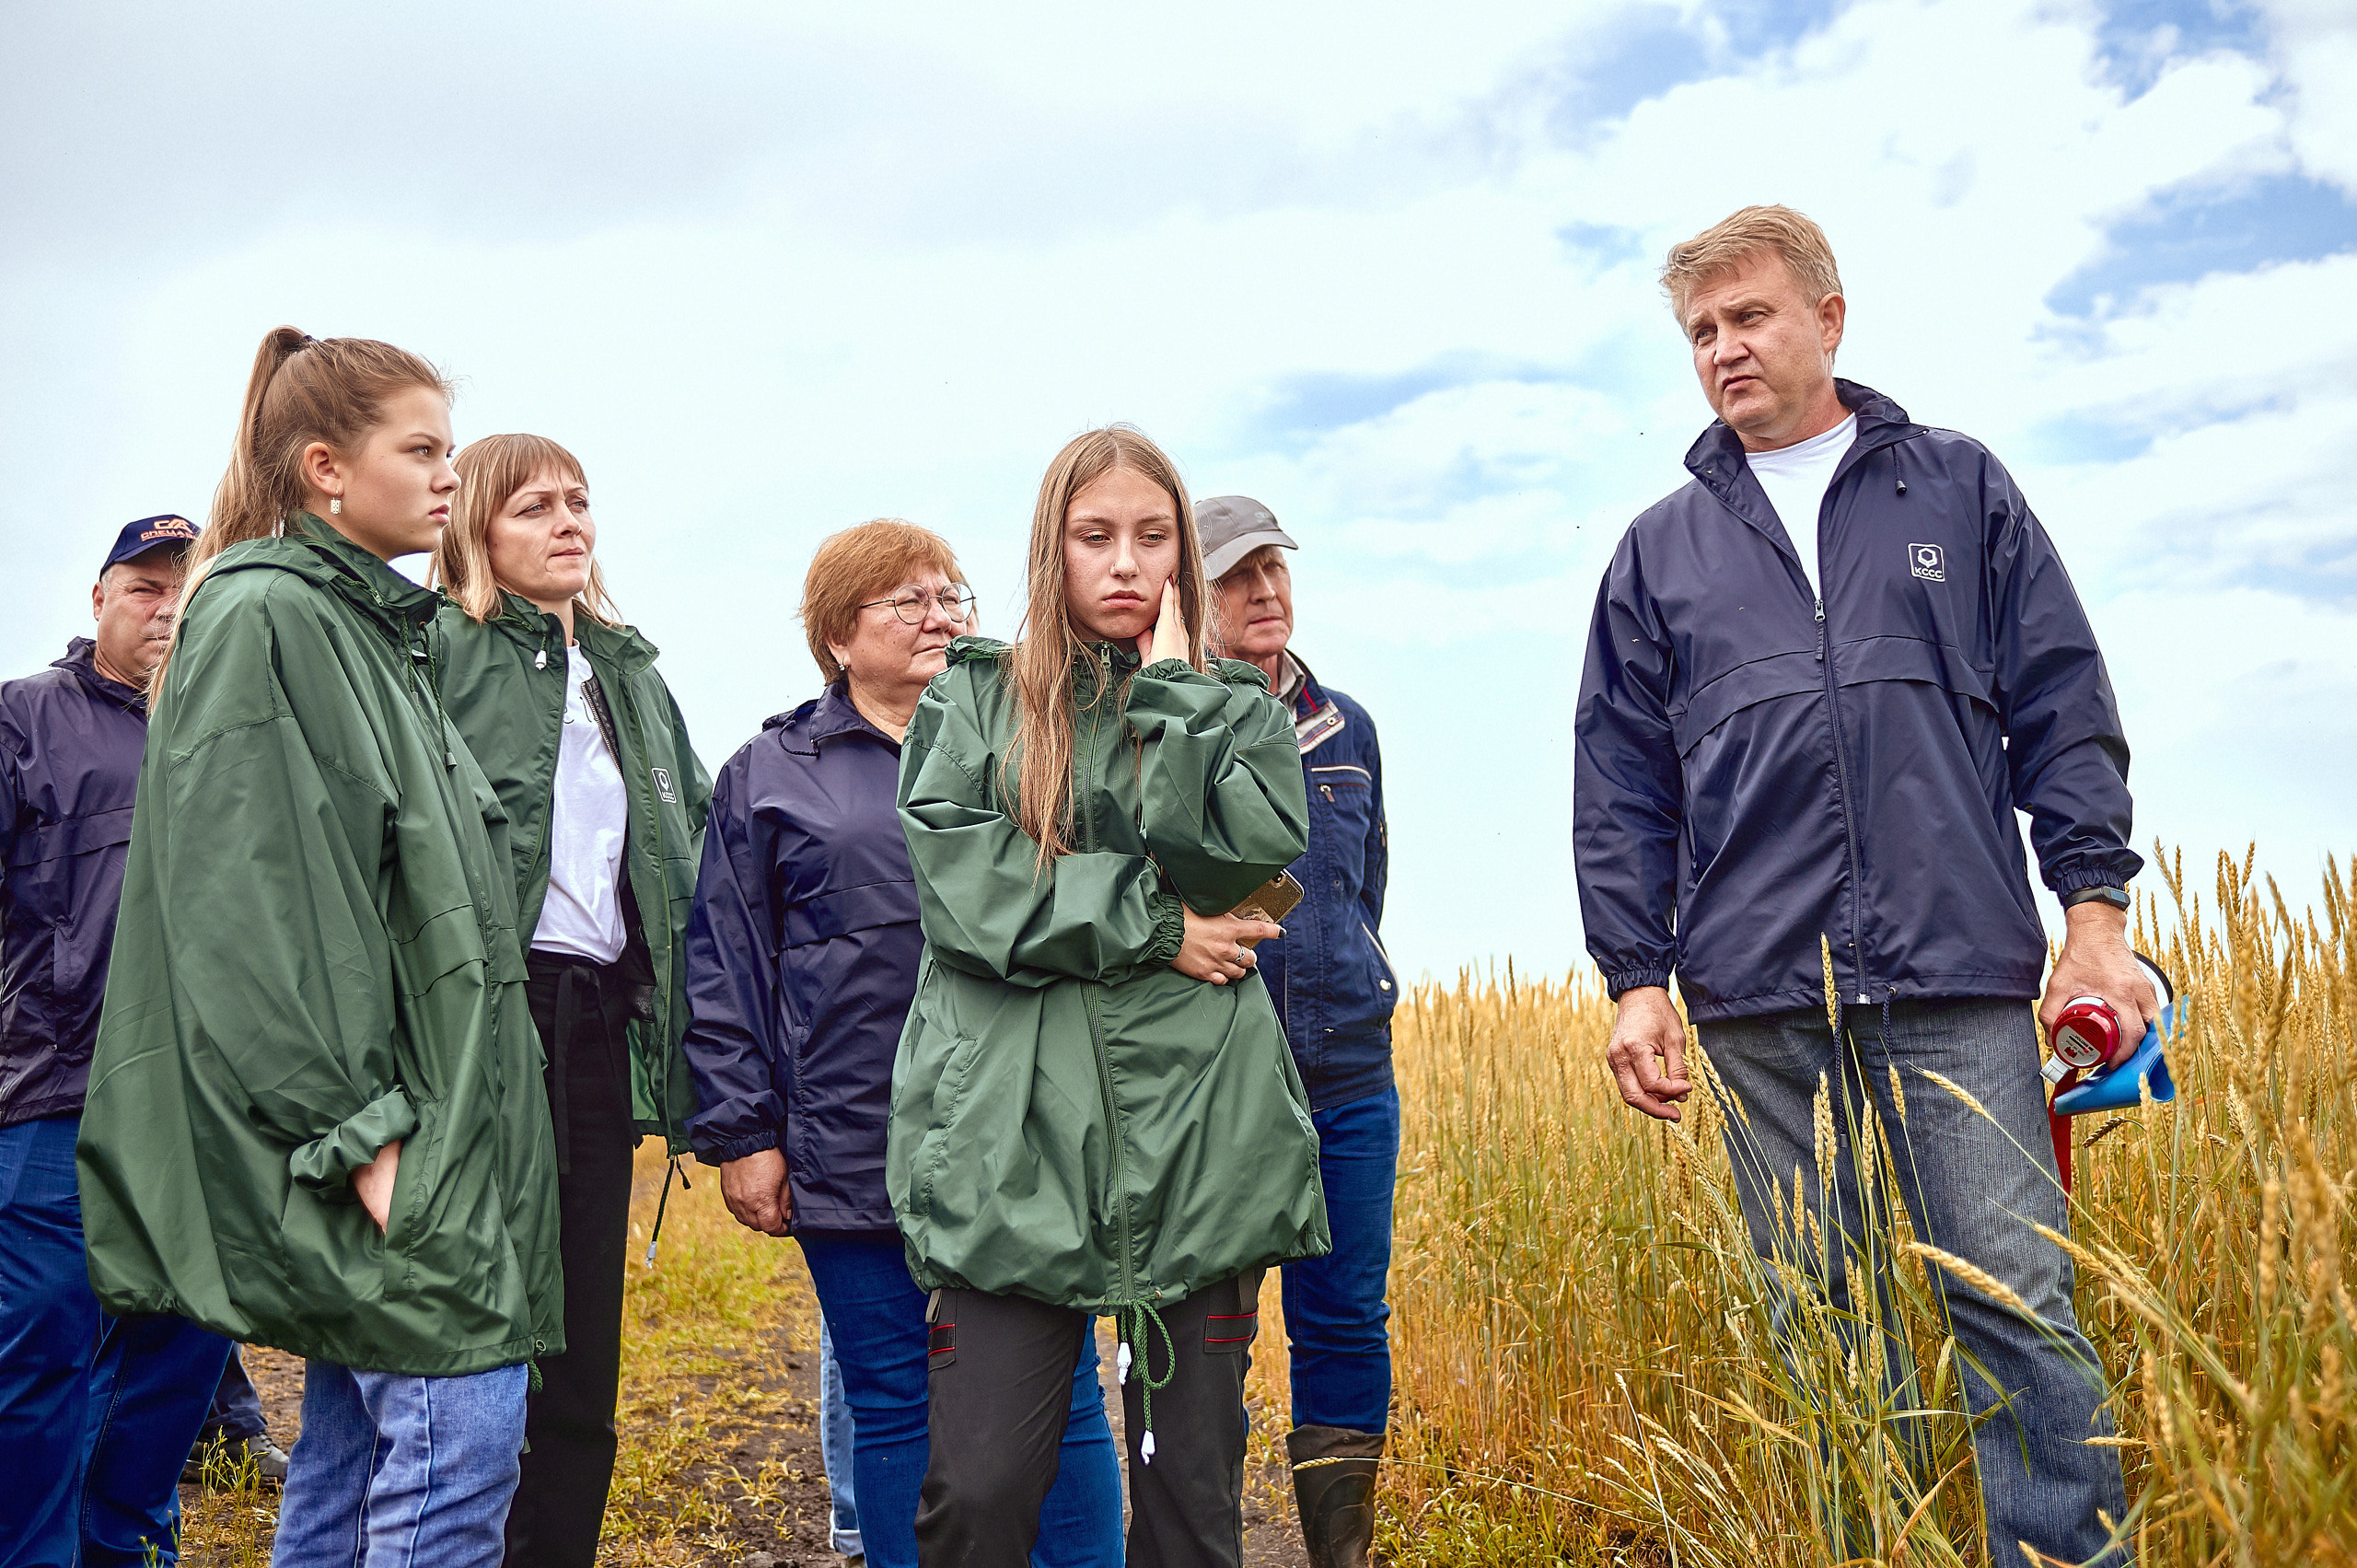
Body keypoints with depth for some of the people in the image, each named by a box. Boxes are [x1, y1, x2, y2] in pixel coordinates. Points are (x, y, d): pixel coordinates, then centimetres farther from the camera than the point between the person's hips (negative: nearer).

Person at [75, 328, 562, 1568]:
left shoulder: (370, 627, 18)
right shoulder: (261, 618, -10)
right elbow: (248, 908, -18)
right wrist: (354, 1127, -21)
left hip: (413, 1108, 9)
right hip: (366, 1123, -9)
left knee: (357, 1424, 14)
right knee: (460, 1425, -11)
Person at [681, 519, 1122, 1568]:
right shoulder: (770, 773, 7)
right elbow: (722, 970, 4)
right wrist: (741, 1135, -2)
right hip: (854, 1154, -1)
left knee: (1060, 1398, 6)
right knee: (891, 1406, 9)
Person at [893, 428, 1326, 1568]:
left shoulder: (1234, 706, 15)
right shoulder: (972, 696, 12)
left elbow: (1246, 853, -5)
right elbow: (957, 886, -4)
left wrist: (1171, 686, -1)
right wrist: (1152, 928, -7)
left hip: (1198, 1133, 1)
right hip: (1010, 1140, -1)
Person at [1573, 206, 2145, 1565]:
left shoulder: (1960, 488, 13)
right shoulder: (1659, 551, 15)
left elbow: (2062, 709, 9)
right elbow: (1621, 786, 11)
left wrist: (2097, 909, 0)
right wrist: (1636, 979, 4)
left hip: (1961, 976, -1)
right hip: (1761, 1001, 2)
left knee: (2020, 1300, -4)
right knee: (1819, 1326, 6)